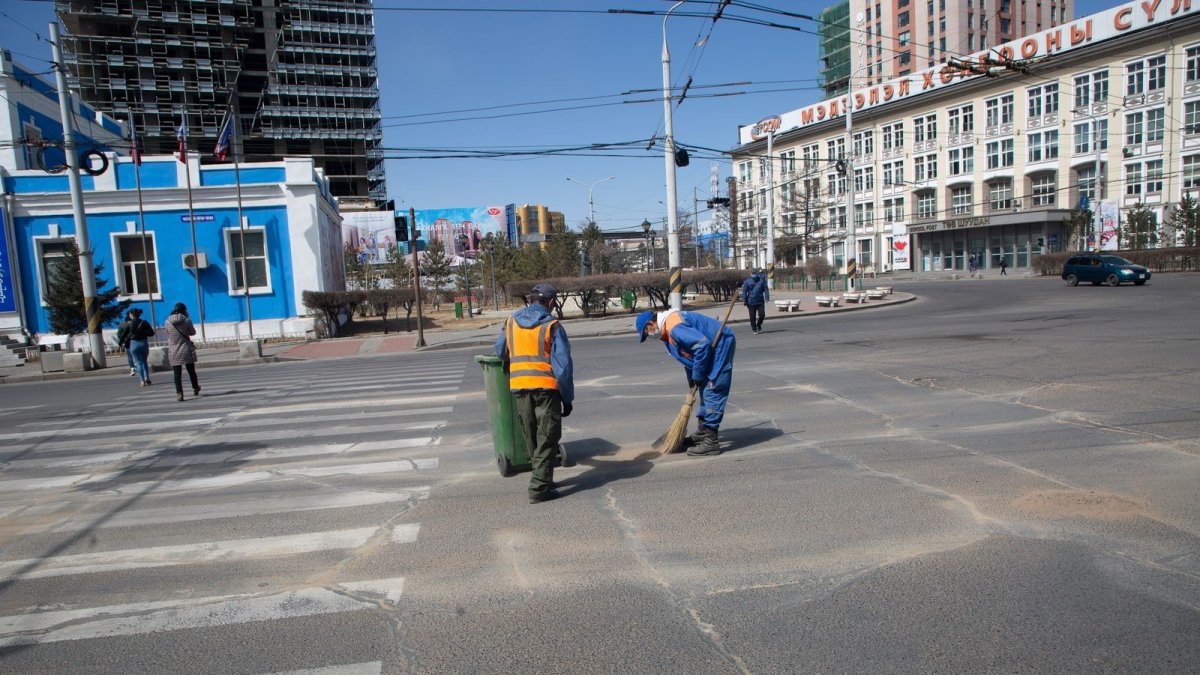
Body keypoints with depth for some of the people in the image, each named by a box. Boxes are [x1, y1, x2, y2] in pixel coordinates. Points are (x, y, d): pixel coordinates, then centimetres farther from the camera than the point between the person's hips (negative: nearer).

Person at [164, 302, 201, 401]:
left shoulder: (167, 322, -3)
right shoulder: (186, 320, -9)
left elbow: (168, 334, 9)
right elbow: (192, 332, 2)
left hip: (174, 352, 1)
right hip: (186, 350, -1)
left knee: (177, 374, 2)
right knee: (191, 371, 15)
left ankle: (179, 393, -6)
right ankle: (195, 389, 29)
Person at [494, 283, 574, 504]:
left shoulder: (511, 322, 9)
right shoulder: (552, 326, -5)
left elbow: (500, 351, 19)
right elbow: (563, 365, -8)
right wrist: (568, 398, -1)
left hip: (519, 387, 5)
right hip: (546, 387, -5)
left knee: (532, 439, 18)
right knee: (547, 439, 3)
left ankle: (542, 479, 29)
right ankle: (539, 488, -1)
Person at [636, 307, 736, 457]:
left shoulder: (674, 327, -25)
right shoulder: (667, 331, 9)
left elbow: (702, 344, -30)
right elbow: (687, 354, 18)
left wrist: (697, 376, -19)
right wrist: (692, 380, 14)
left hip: (721, 343, -11)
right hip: (713, 346, 11)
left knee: (712, 392, -11)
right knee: (706, 390, 18)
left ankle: (711, 441, -9)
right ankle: (703, 432, 29)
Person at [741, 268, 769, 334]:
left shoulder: (761, 280, 2)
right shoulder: (747, 281, -3)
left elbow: (765, 289, 4)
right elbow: (744, 291, -2)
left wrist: (766, 297, -6)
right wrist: (744, 300, -7)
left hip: (760, 301, 1)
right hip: (751, 302, -1)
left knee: (762, 314, -1)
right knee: (753, 317, 3)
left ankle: (759, 325, 26)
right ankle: (754, 329, 17)